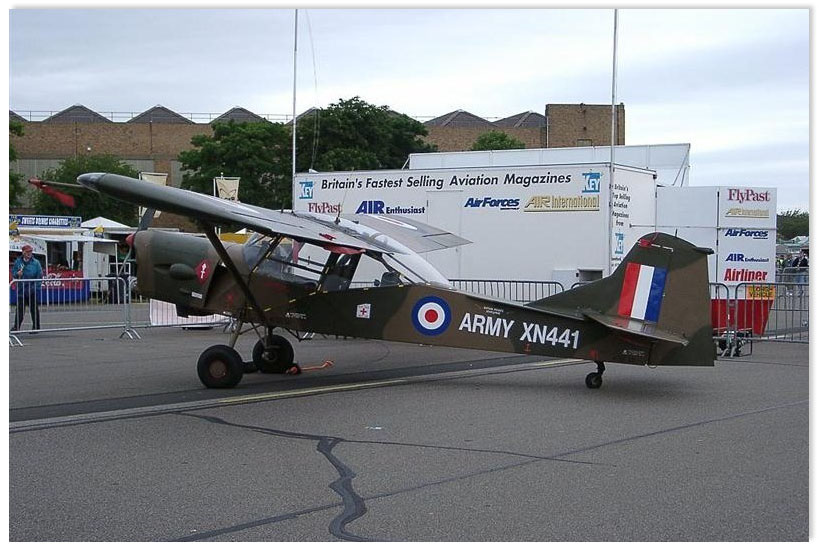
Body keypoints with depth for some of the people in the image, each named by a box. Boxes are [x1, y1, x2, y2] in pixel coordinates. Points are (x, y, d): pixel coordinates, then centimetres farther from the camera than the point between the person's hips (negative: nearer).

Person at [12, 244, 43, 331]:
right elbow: (13, 272, 11)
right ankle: (16, 327, 8)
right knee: (20, 309, 4)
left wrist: (36, 287, -13)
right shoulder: (18, 262, 5)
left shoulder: (36, 263, -3)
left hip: (32, 291, -2)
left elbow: (39, 276, -4)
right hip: (21, 289, 2)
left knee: (34, 309, 5)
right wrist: (17, 274, -12)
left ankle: (36, 327, 12)